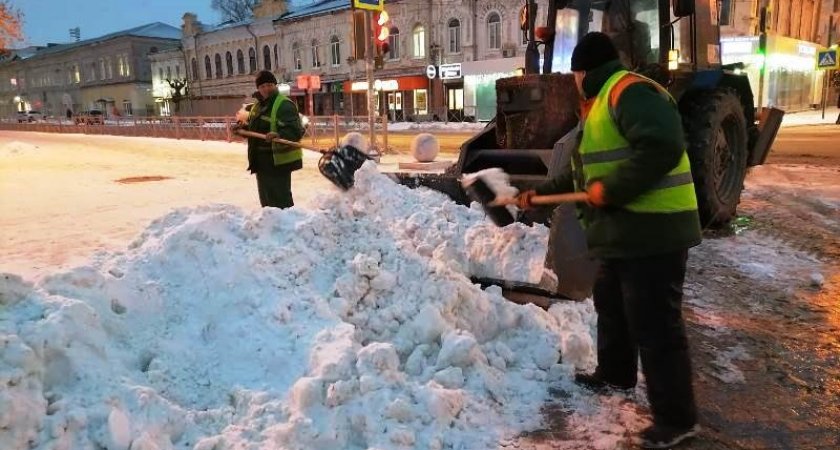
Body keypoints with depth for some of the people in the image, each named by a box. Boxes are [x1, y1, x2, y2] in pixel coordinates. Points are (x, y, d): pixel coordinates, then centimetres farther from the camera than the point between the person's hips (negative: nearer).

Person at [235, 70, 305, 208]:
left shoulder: (284, 105, -15)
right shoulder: (257, 106, 14)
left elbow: (296, 131, -26)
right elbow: (253, 128, 29)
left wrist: (279, 135, -43)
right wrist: (242, 127, 8)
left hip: (278, 160, -9)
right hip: (262, 160, 9)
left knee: (280, 200, -10)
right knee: (266, 198, 19)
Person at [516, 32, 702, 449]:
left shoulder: (629, 90, -14)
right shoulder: (601, 104, 20)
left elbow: (662, 147, -29)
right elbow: (584, 171, 28)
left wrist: (611, 190, -24)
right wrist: (541, 193, 30)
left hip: (652, 230, -11)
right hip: (624, 230, 11)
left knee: (654, 324, -4)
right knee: (610, 304, 24)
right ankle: (614, 374, 45)